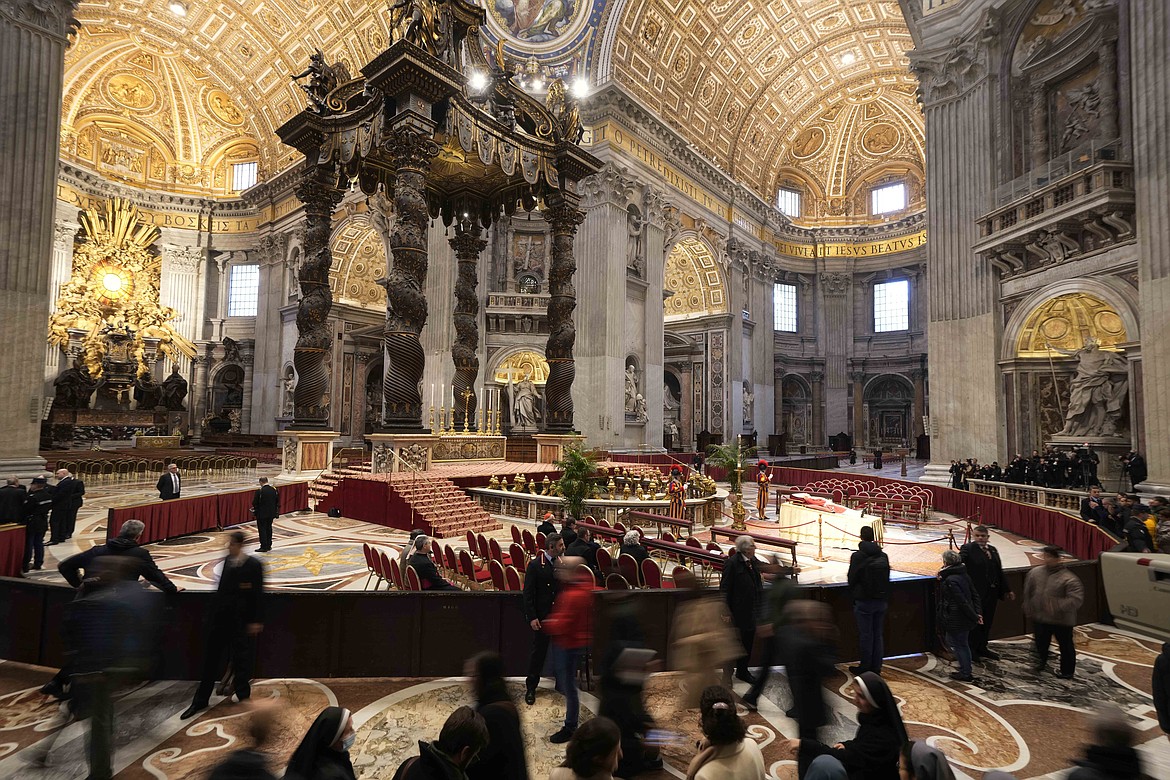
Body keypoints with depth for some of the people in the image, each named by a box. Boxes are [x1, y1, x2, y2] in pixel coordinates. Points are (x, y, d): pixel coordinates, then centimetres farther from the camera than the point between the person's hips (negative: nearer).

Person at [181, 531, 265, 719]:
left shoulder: (254, 565, -14)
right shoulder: (227, 561, 4)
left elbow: (258, 594, -13)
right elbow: (222, 589, 13)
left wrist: (257, 621, -13)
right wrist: (214, 612, 14)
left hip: (241, 620, -6)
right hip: (221, 617, 6)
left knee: (241, 658, 6)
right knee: (211, 658, 12)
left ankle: (242, 693, 25)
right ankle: (200, 701, 25)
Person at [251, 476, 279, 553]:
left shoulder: (259, 491, -17)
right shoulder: (274, 490, 0)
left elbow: (255, 503, -12)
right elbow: (277, 501, 6)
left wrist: (254, 508, 9)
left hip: (262, 514, -6)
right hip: (271, 513, 6)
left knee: (262, 529, 2)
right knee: (269, 529, 15)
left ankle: (264, 547, 4)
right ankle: (269, 546, 22)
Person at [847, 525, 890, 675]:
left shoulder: (857, 556, -14)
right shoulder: (883, 556, 1)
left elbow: (852, 578, -8)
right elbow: (887, 579, 8)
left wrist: (854, 594, 10)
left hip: (864, 601, -5)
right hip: (881, 601, 5)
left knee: (866, 635, 4)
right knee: (878, 634, 13)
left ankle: (865, 667, 13)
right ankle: (876, 667, 21)